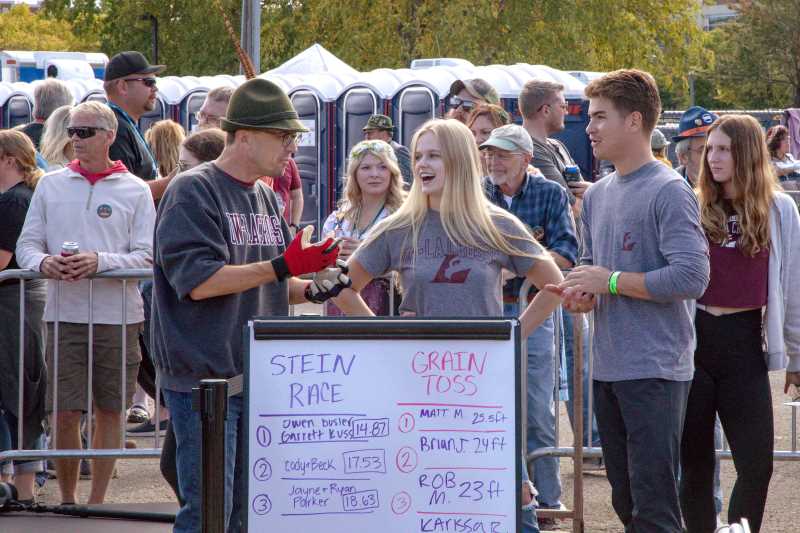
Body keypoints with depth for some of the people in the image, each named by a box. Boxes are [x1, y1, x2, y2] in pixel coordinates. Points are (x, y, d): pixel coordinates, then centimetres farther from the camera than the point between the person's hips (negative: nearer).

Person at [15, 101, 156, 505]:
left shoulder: (134, 191, 2)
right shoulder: (51, 185, 9)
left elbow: (146, 257, -4)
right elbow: (26, 245, 8)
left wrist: (101, 262, -19)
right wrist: (43, 263, -15)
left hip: (118, 317, -1)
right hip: (64, 315, 1)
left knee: (110, 412, 6)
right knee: (65, 414, -2)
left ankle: (96, 503, 16)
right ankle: (66, 500, 11)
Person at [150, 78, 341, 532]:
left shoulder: (267, 198, 16)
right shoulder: (193, 192, -9)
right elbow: (198, 281, -19)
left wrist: (313, 286, -1)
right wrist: (281, 268, -22)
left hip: (261, 376, 8)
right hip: (205, 377, -8)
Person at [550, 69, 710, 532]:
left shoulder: (669, 192, -11)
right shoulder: (597, 195, 16)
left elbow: (692, 277, -19)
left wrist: (611, 282, -14)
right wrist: (580, 295, 4)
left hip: (655, 370, -9)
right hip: (608, 368, 9)